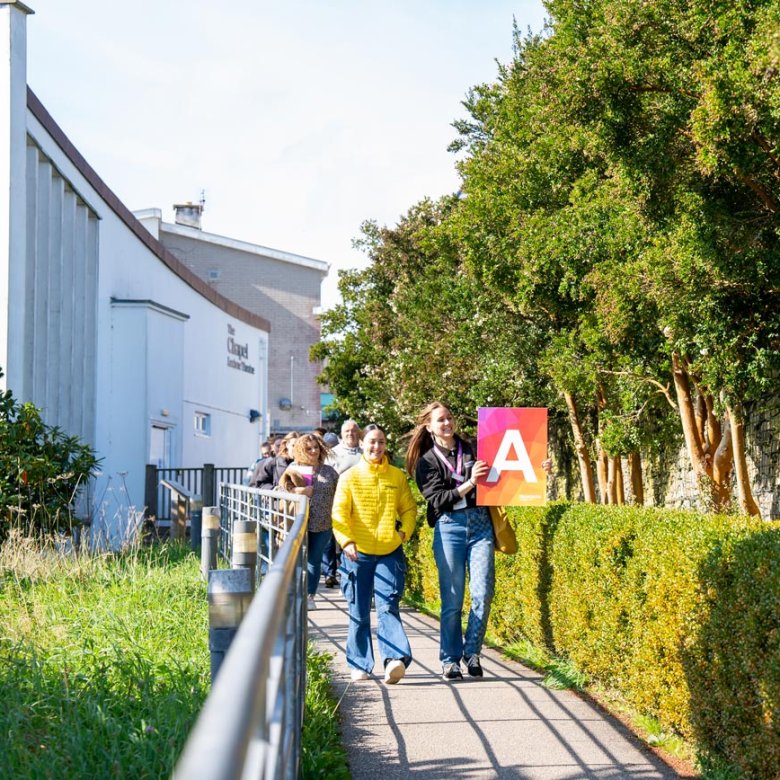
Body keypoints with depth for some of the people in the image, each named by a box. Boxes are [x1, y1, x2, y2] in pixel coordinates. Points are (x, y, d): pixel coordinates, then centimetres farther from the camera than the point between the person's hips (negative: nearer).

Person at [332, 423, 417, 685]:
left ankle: (396, 659, -23)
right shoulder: (350, 477, 3)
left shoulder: (397, 476, 8)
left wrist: (404, 533, -2)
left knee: (388, 607, -11)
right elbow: (339, 513, 0)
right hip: (358, 554, 0)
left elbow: (409, 508, 14)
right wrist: (347, 541, -12)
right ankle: (360, 665, 15)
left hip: (390, 553, 0)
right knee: (359, 612, 6)